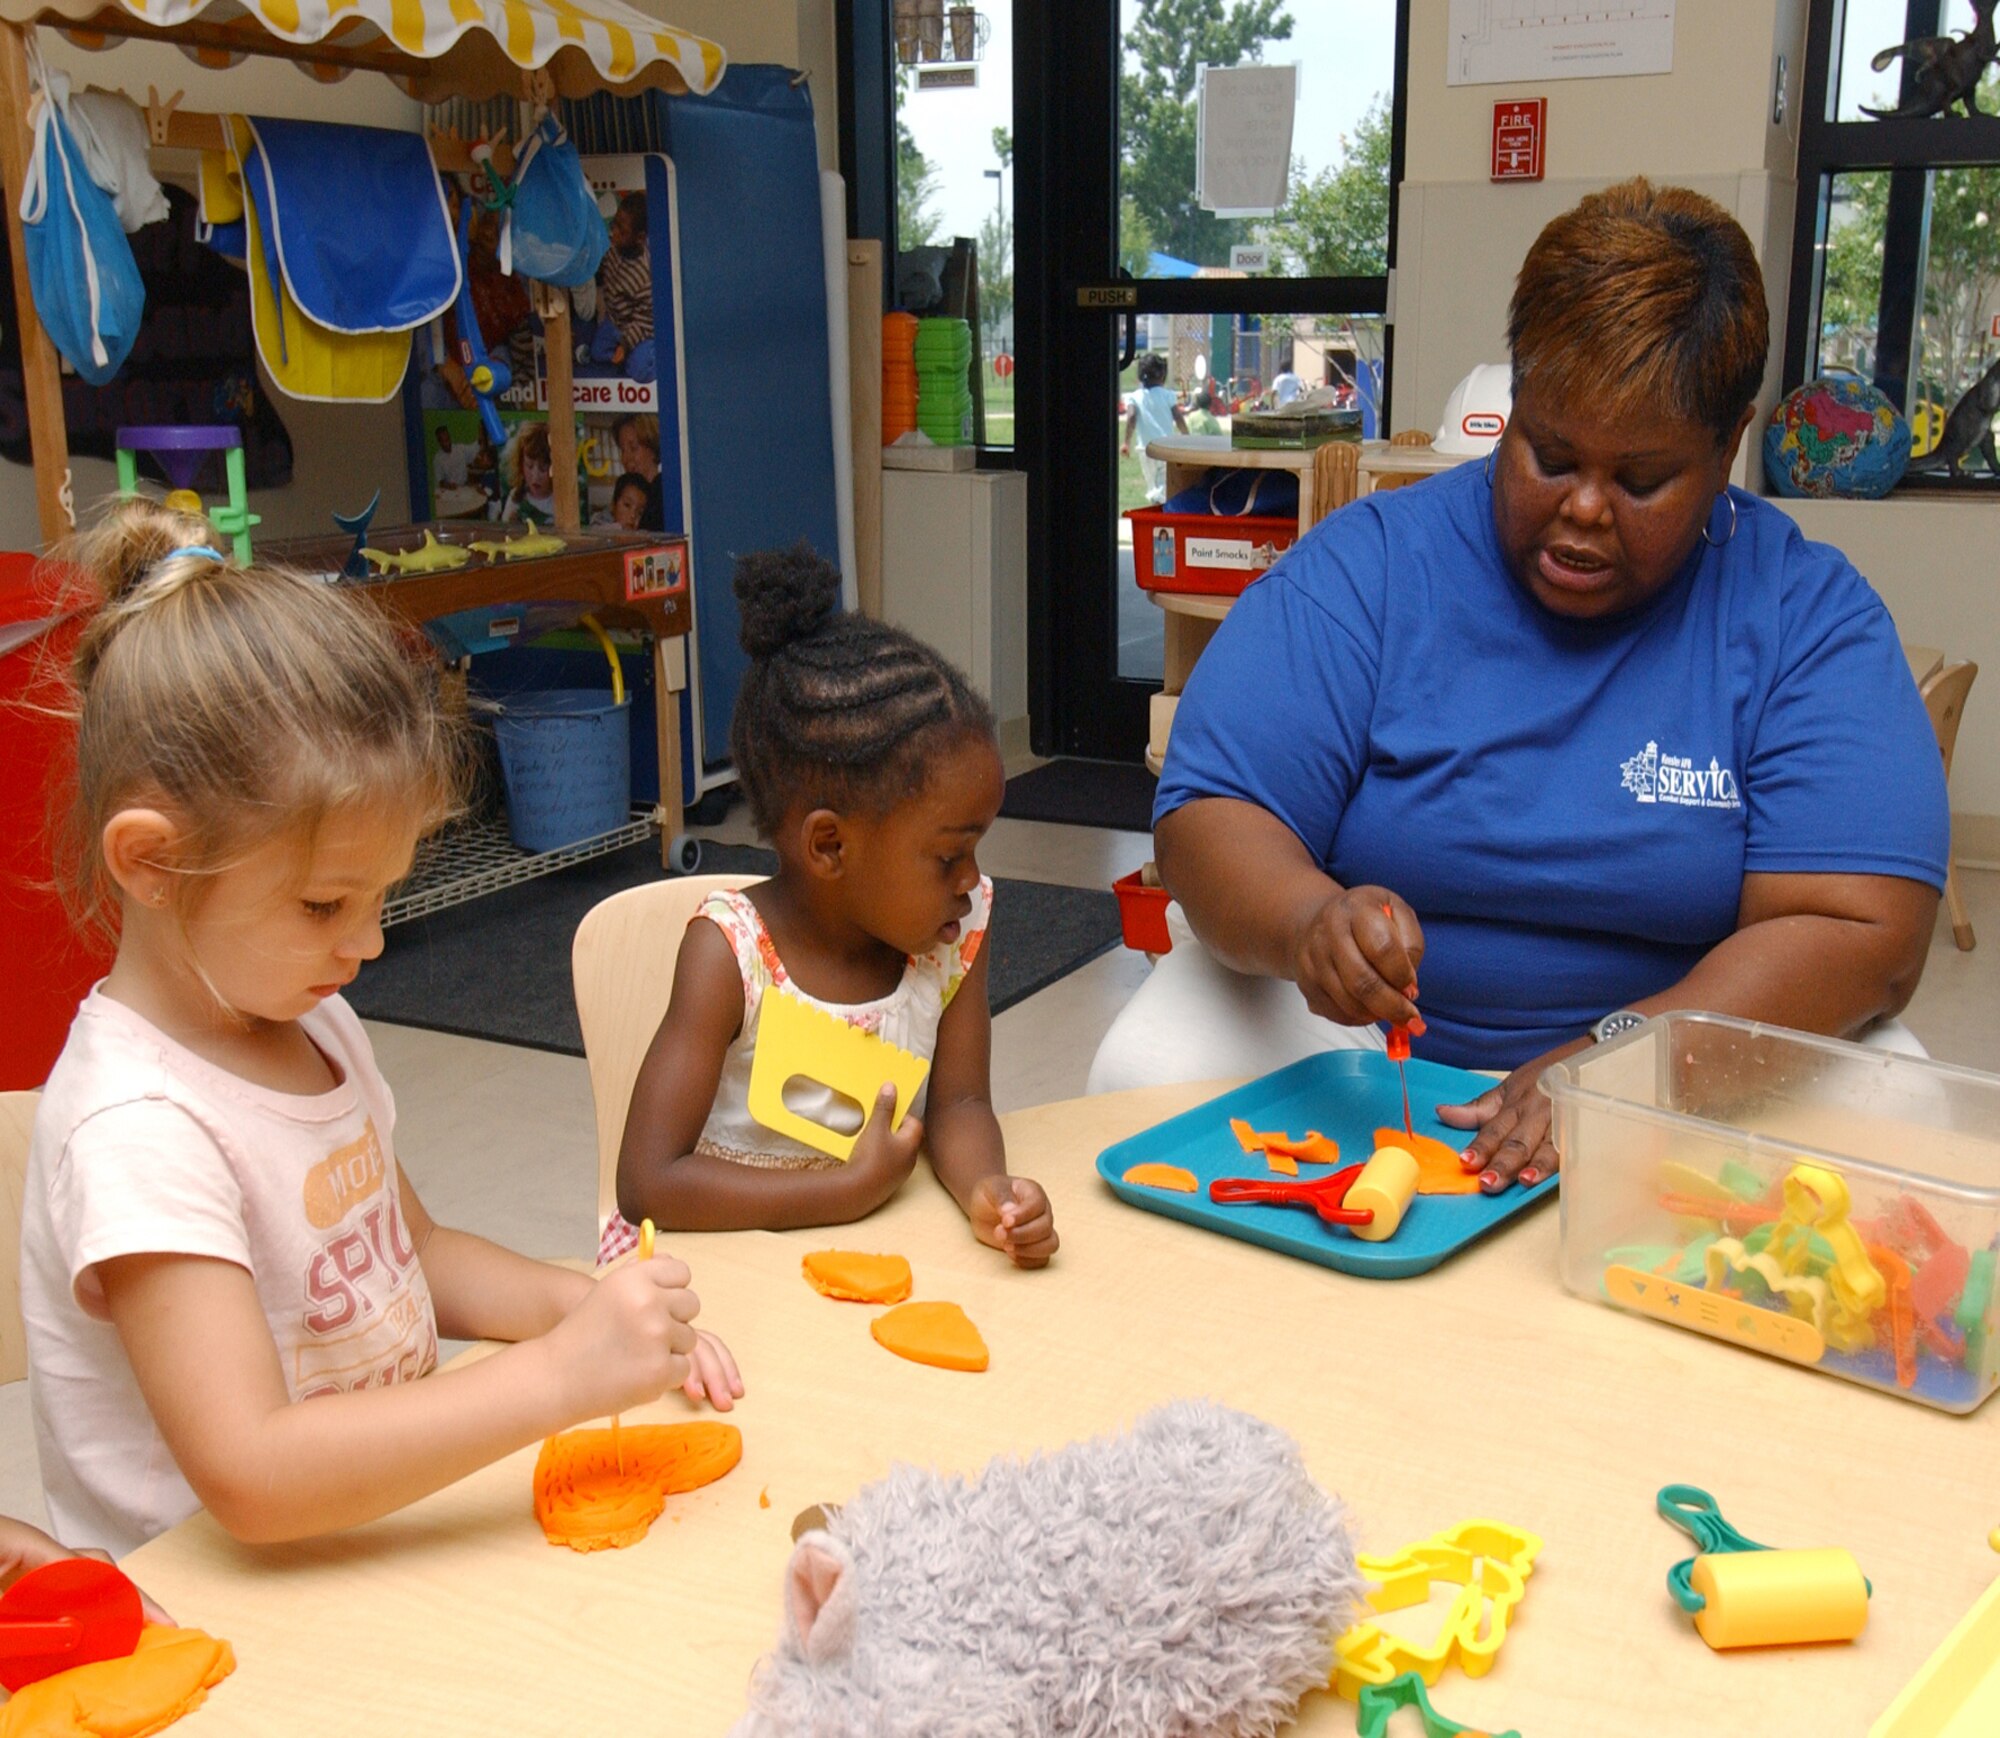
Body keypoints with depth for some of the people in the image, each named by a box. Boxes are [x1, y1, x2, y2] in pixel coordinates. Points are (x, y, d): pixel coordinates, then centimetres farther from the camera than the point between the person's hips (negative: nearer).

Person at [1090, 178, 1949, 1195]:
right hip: (1357, 1037, 0)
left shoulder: (1810, 616, -4)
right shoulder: (1365, 566, -4)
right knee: (1147, 1076, -27)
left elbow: (1863, 934, -13)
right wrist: (1312, 924, -36)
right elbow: (1210, 818, -12)